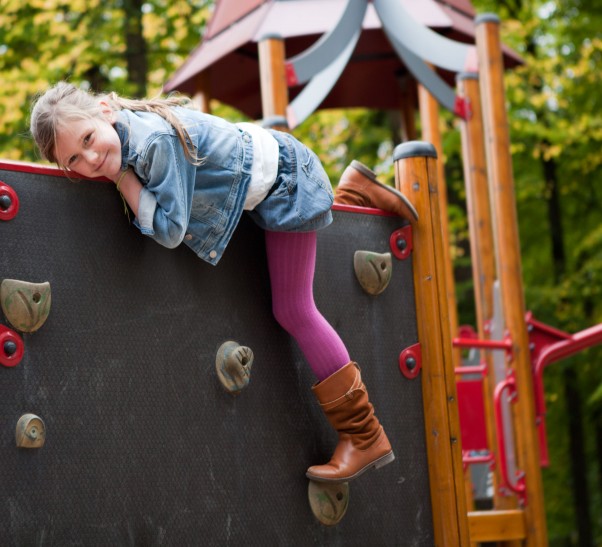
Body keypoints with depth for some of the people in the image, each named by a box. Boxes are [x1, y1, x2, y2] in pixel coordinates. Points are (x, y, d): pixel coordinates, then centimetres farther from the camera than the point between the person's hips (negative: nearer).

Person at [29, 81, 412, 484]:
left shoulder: (157, 141, -37)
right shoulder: (122, 132, -13)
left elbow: (169, 229, -33)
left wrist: (123, 177, -30)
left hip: (287, 183, -9)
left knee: (293, 310, -5)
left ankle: (366, 437, 2)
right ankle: (355, 189, 45)